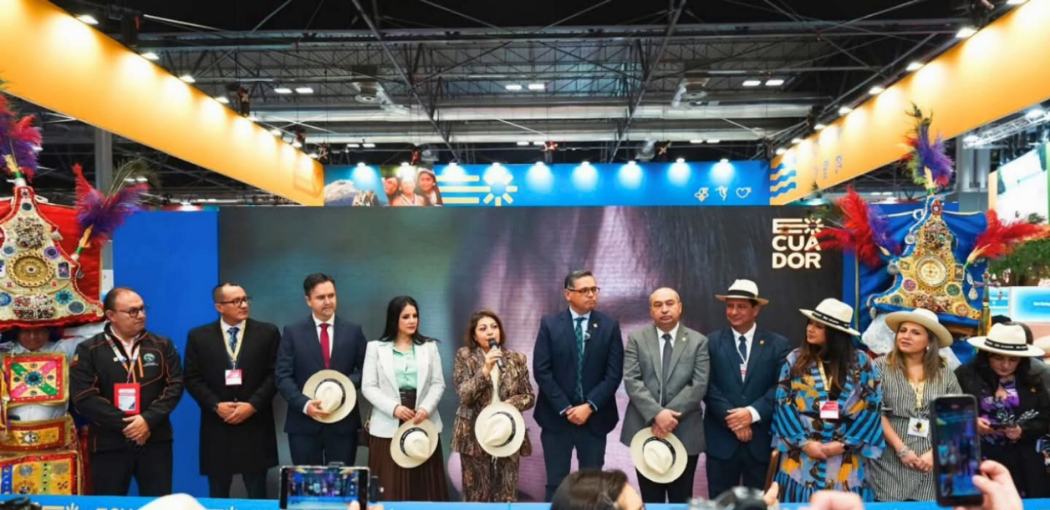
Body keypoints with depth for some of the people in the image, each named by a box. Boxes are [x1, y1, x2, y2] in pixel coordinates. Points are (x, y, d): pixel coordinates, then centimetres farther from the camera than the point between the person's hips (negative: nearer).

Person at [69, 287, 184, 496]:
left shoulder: (162, 346, 6)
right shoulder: (89, 351, 0)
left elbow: (175, 385, -1)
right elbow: (83, 397, -8)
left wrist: (149, 419, -15)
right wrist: (123, 424, -14)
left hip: (155, 441, 2)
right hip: (109, 444, -1)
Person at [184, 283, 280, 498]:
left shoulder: (268, 332, 3)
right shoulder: (198, 336, 5)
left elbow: (274, 374, -2)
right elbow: (192, 378, 2)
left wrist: (252, 405, -12)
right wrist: (216, 405, -10)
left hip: (255, 426, -1)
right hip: (217, 426, 1)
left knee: (257, 496, 4)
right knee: (217, 496, 8)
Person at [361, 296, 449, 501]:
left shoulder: (429, 346, 11)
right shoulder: (376, 347, 6)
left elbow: (438, 384, 6)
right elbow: (368, 387, 0)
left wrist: (426, 408, -11)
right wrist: (394, 408, -14)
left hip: (424, 424, 2)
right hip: (388, 426, -1)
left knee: (425, 488, 0)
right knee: (390, 489, -2)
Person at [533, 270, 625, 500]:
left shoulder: (610, 326, 2)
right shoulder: (549, 324, 0)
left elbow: (614, 373, -3)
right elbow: (541, 371, -6)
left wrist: (589, 406, -12)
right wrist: (565, 408, -11)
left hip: (595, 417, 1)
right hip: (557, 416, -1)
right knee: (556, 483, 5)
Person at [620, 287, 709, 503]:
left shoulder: (698, 342, 3)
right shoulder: (636, 339, 4)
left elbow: (699, 385, -7)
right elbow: (631, 381, -7)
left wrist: (670, 414, -16)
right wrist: (656, 413, -19)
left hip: (684, 433, 0)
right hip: (645, 430, 0)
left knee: (681, 501, 8)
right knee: (650, 501, 9)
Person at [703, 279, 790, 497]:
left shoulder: (777, 344, 4)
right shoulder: (711, 342, 3)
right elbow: (708, 386, -3)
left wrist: (752, 413, -16)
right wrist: (731, 418, -13)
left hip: (761, 440, 0)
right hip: (721, 439, 0)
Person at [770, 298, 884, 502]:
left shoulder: (861, 362, 2)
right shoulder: (795, 360, 3)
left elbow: (872, 407, -1)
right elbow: (783, 404, 0)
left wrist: (844, 443, -8)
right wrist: (804, 442, -9)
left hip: (845, 459, 0)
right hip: (802, 455, 0)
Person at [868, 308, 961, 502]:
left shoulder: (945, 374, 9)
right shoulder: (881, 367, 1)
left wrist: (935, 452, -7)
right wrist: (901, 449, -12)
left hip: (932, 465, 2)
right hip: (891, 464, -2)